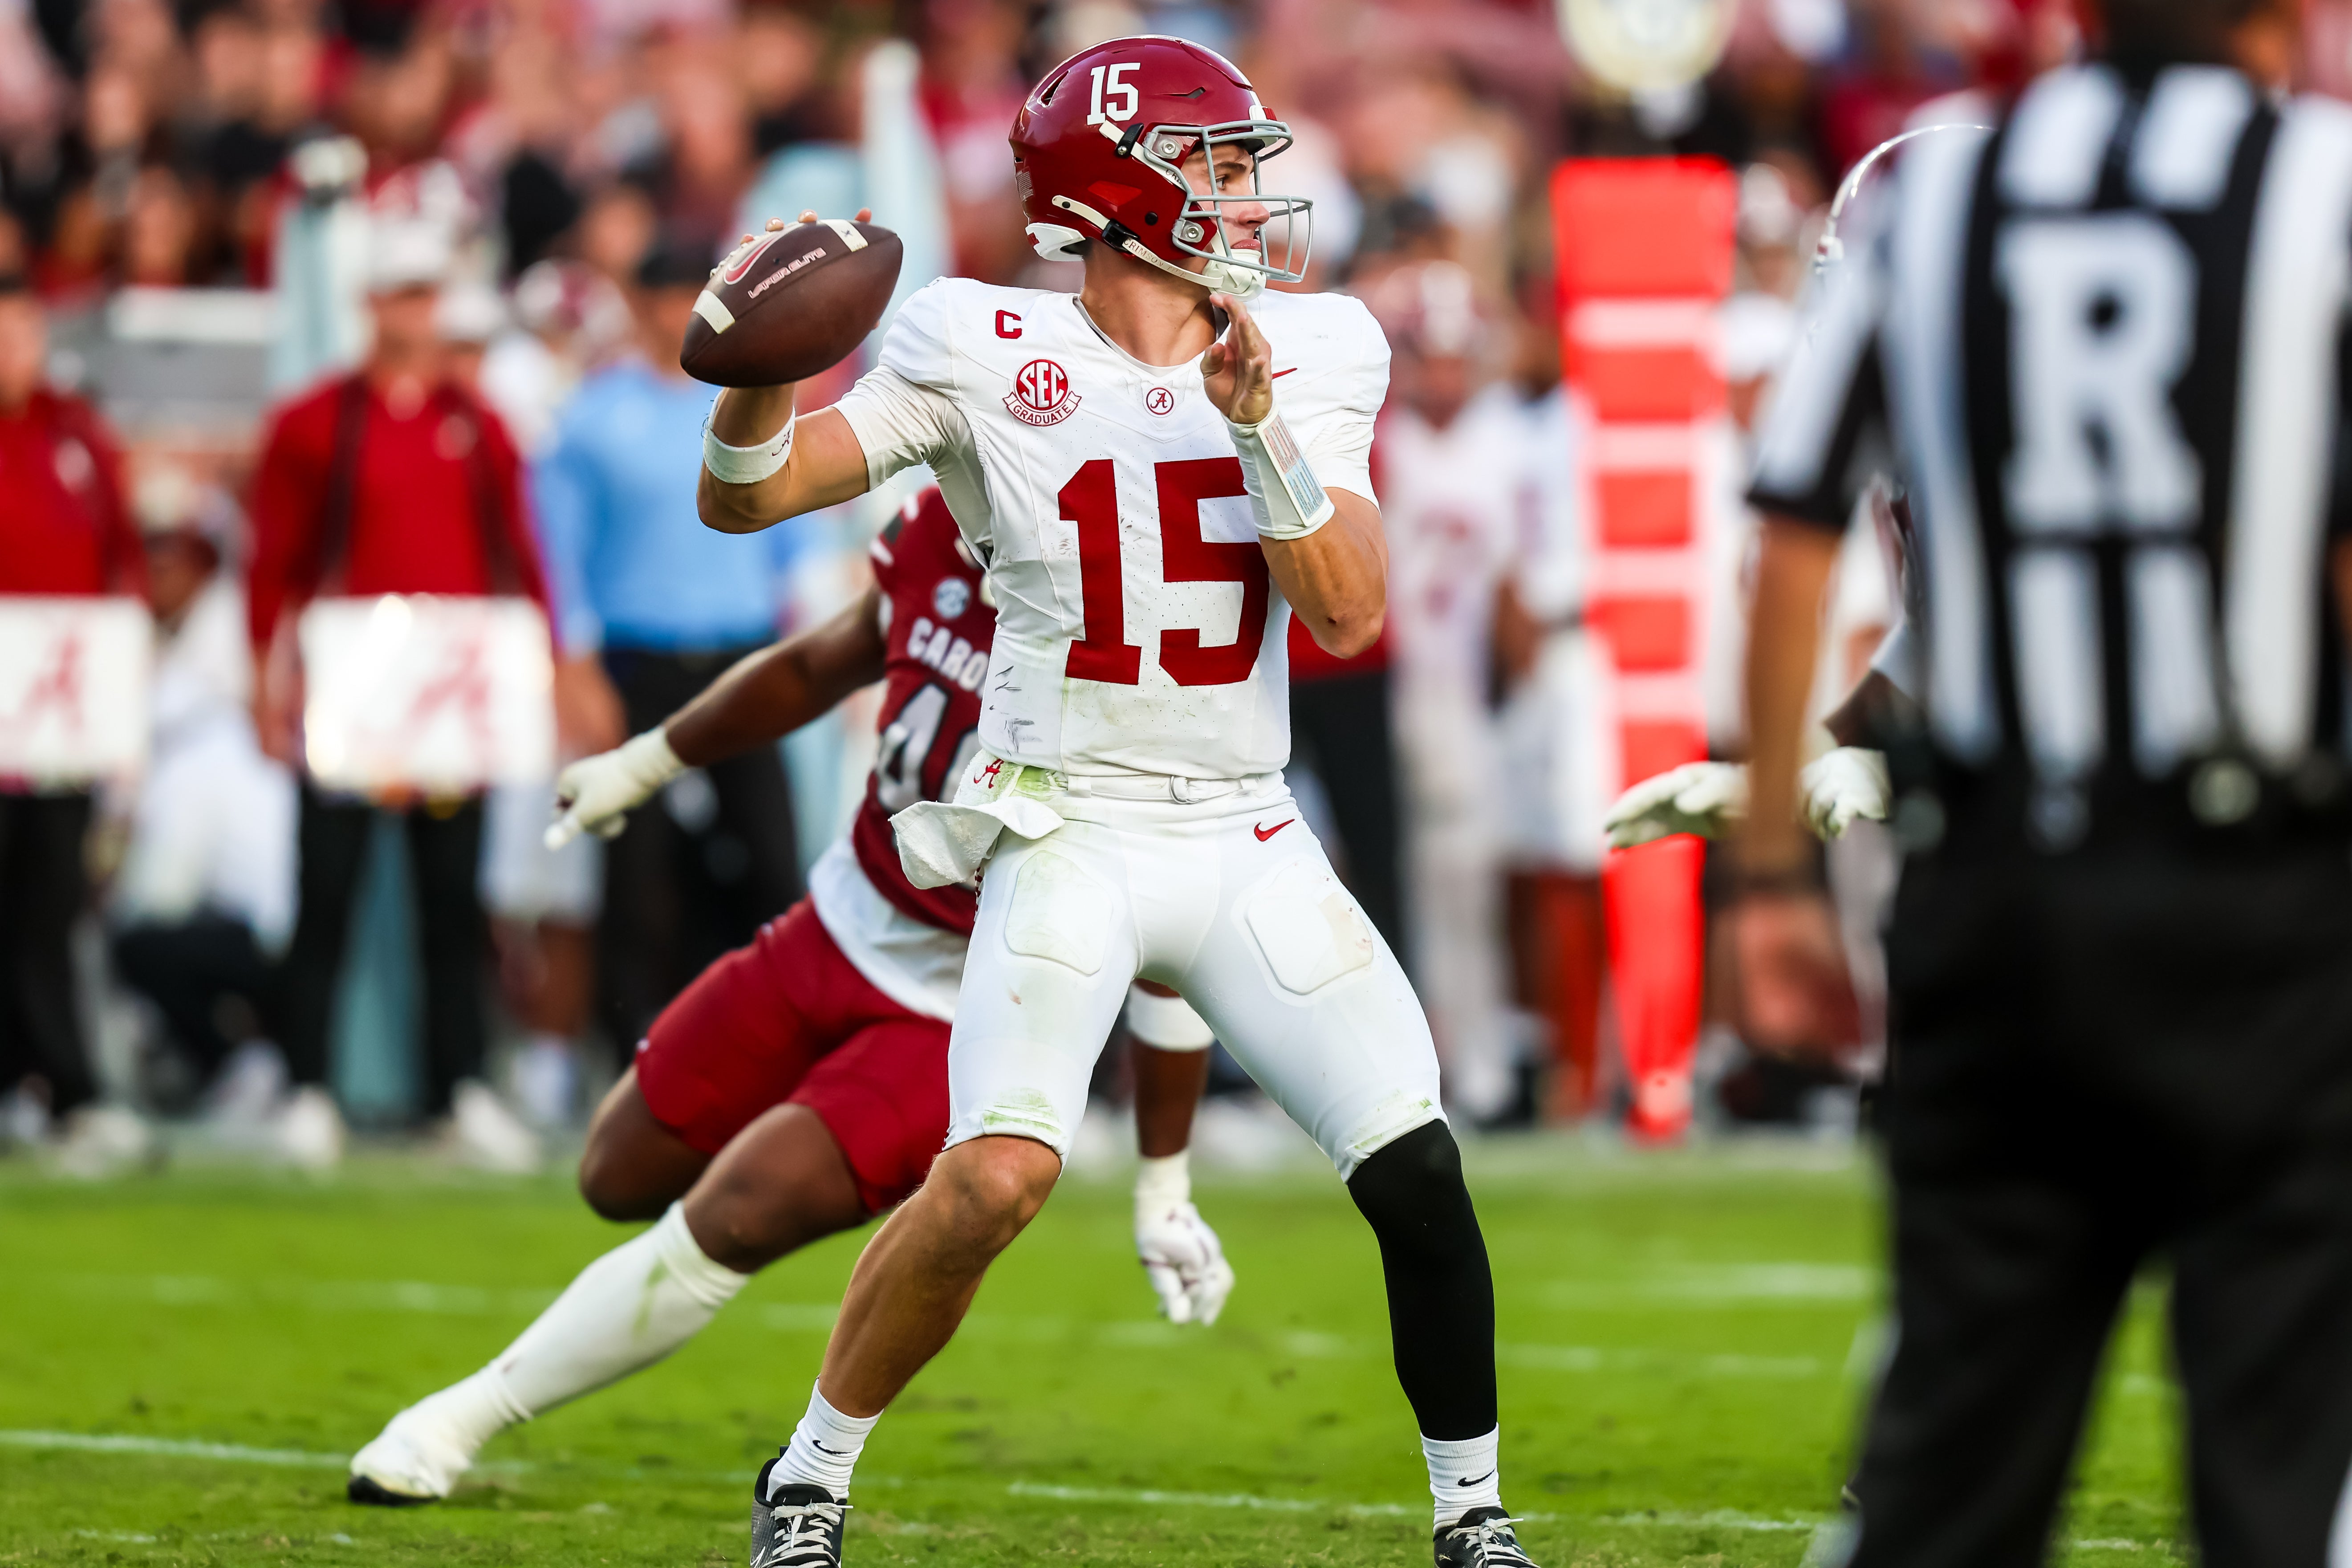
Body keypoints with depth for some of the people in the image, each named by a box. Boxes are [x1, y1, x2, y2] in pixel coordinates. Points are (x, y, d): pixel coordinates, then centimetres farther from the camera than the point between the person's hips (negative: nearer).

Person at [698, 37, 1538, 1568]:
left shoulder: (1313, 354, 4)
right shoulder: (987, 354, -5)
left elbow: (1349, 612, -4)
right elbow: (746, 497, -6)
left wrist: (1258, 424, -17)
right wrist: (762, 367, -27)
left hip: (1247, 839, 4)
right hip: (1068, 832, -3)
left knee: (1418, 1169, -7)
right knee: (999, 1173, -22)